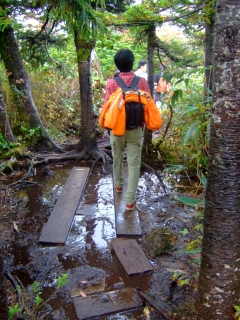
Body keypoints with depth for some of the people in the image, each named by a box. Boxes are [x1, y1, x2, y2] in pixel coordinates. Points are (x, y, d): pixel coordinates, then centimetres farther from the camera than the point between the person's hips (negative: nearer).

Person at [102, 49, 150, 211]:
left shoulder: (112, 82, -8)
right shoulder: (142, 81, -6)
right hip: (135, 129, -1)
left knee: (117, 158, 23)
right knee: (134, 164, 3)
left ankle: (118, 184, 44)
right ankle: (130, 200, 3)